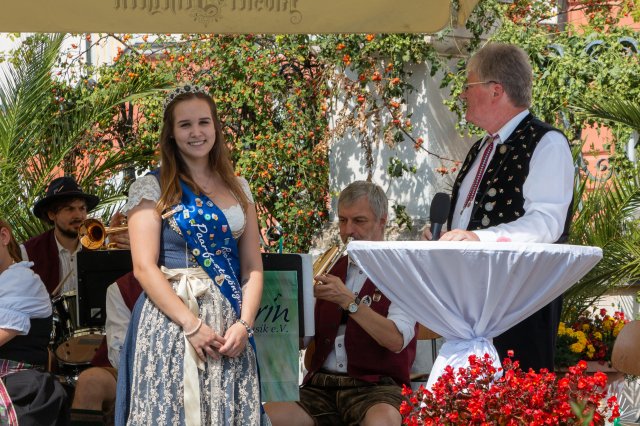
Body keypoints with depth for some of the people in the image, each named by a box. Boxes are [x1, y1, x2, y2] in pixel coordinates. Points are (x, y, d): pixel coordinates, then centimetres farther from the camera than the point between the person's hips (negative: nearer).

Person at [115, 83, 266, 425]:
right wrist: (193, 325, -16)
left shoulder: (238, 189, 13)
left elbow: (253, 266, 10)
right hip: (171, 319, -4)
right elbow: (144, 267, -8)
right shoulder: (151, 188, 0)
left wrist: (244, 323, -6)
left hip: (231, 324, 4)